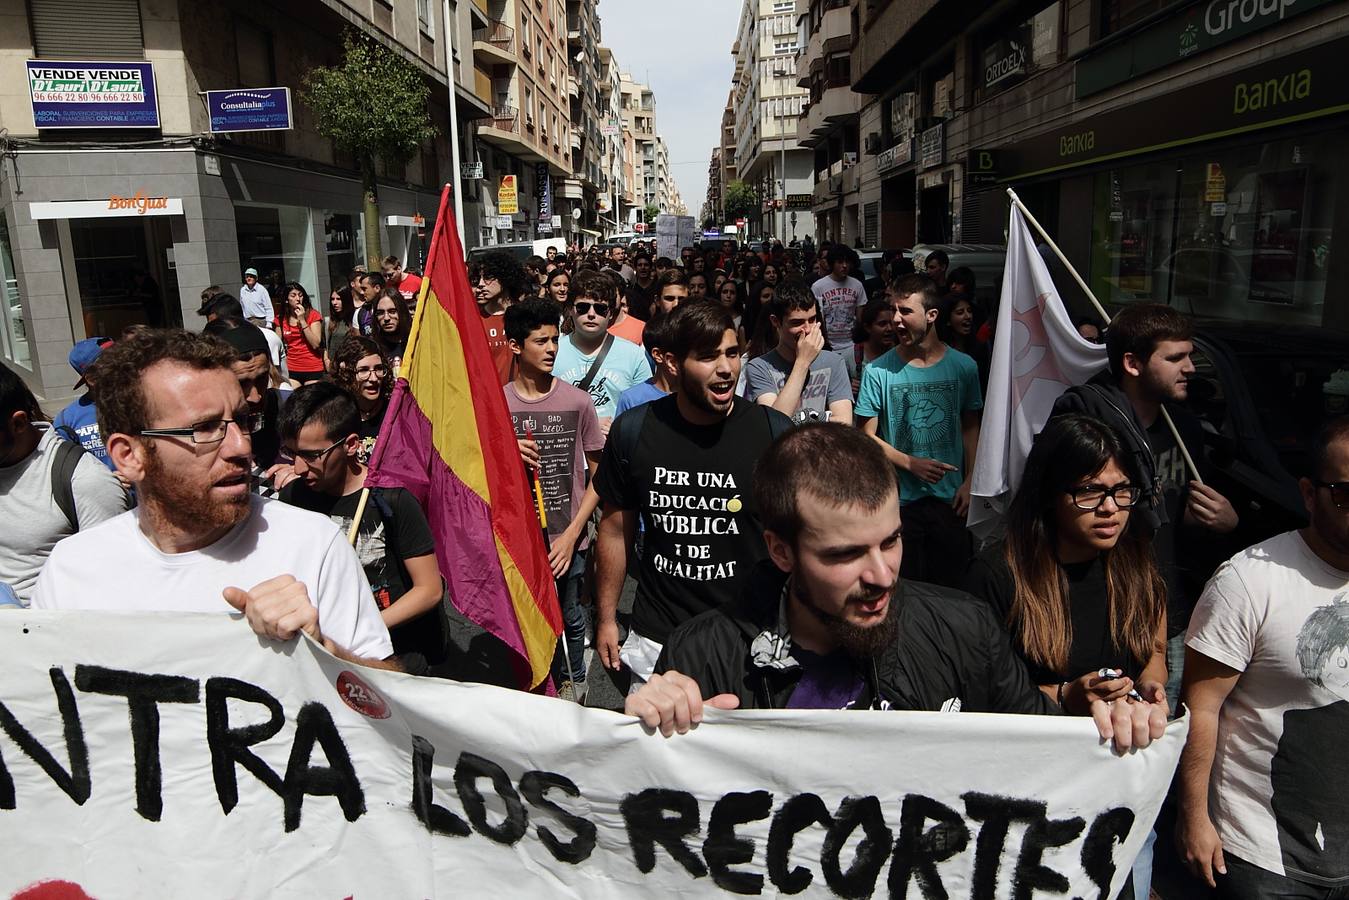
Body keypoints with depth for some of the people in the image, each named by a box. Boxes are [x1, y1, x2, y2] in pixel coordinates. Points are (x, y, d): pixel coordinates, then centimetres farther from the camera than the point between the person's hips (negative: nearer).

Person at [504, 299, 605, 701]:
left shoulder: (577, 401, -6)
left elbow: (598, 472, -2)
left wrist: (572, 534, -8)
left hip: (566, 538, -1)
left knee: (568, 618, 15)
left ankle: (573, 681, 41)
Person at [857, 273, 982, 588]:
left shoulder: (963, 367, 0)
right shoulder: (878, 371, -7)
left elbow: (970, 427, 10)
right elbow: (868, 437, -4)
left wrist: (970, 481, 1)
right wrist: (911, 464, -15)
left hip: (950, 498, 2)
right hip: (899, 501, -2)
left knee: (951, 585, 12)